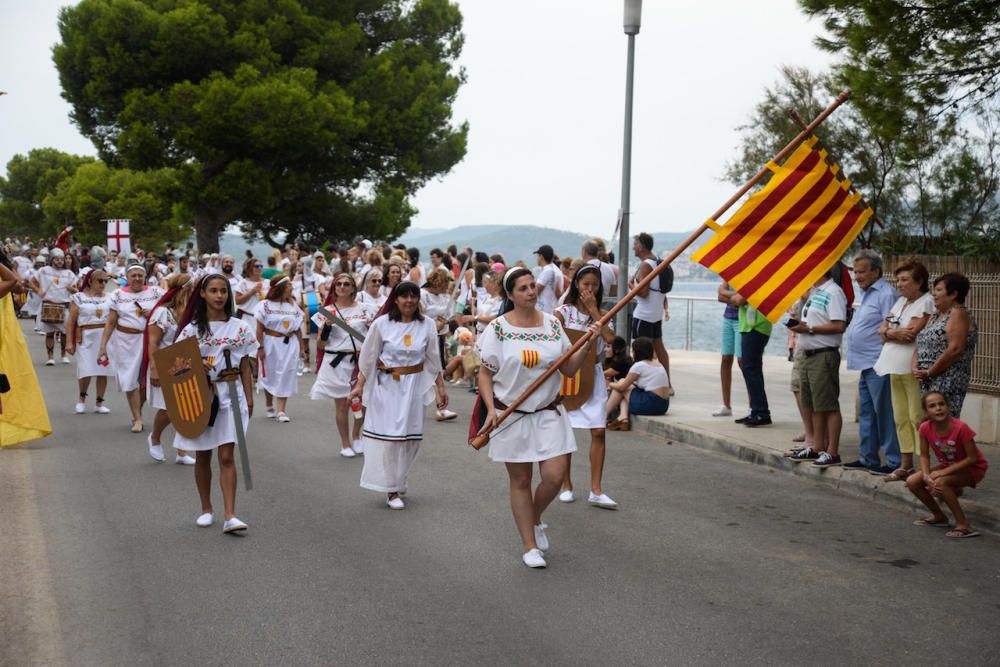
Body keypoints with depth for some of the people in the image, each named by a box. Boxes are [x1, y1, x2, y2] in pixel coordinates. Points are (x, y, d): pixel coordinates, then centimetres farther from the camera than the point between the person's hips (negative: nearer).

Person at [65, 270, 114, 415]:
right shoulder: (78, 298, 2)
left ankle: (99, 403, 15)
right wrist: (69, 342, -6)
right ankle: (82, 398, 16)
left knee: (103, 370, 4)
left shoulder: (108, 298, 10)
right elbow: (71, 322, 0)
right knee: (86, 371, -10)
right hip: (86, 337, -3)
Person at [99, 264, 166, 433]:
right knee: (130, 380, -2)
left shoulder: (155, 292, 2)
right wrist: (103, 345, -1)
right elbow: (111, 322, 5)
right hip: (125, 341, 0)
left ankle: (138, 413, 26)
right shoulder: (118, 295, 4)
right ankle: (137, 419, 5)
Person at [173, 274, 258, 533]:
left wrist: (249, 399, 4)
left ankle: (229, 516, -8)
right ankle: (206, 509, 25)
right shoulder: (192, 328, 2)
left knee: (227, 456, -6)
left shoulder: (240, 328, 3)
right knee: (202, 457, 10)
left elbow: (245, 367, 6)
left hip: (230, 397, -1)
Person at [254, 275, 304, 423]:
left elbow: (298, 329, 9)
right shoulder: (265, 305, -3)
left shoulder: (294, 306, 6)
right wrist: (261, 347, -9)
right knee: (269, 375, 9)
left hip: (289, 345, 2)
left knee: (285, 376, -2)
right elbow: (260, 329, -4)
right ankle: (270, 407, 26)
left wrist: (301, 348, 10)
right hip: (271, 343, -2)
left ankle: (281, 410, -1)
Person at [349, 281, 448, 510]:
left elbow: (433, 360, 9)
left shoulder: (427, 325, 1)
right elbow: (368, 357, 0)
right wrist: (359, 385, -2)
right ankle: (391, 490, 5)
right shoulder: (382, 324, -6)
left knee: (412, 437, 6)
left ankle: (398, 480, 28)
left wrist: (441, 388, 10)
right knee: (388, 435, -3)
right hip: (386, 386, -2)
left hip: (415, 386, 3)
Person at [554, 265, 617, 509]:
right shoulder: (564, 312, -3)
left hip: (593, 376, 3)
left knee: (598, 431, -5)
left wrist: (593, 309, -10)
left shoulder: (601, 314, 7)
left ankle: (596, 491, -2)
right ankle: (566, 486, 18)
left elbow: (609, 338, -11)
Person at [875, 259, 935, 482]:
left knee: (918, 417, -9)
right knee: (901, 418, 10)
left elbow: (910, 333, -16)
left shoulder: (926, 302, -7)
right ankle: (905, 465, 16)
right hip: (895, 368, 8)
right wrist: (895, 332, -7)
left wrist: (889, 333, 0)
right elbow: (882, 329, 14)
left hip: (913, 368, -8)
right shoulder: (901, 302, 19)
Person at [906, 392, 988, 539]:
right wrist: (926, 476, -25)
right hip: (947, 465, 6)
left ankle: (963, 525, -19)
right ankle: (939, 517, 14)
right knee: (912, 482, -8)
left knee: (940, 482, -33)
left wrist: (943, 472, -28)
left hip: (972, 468, -6)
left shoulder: (961, 428, -30)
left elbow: (973, 458, -24)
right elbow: (924, 455, -6)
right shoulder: (925, 428, -16)